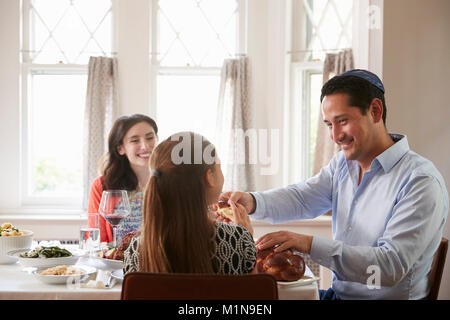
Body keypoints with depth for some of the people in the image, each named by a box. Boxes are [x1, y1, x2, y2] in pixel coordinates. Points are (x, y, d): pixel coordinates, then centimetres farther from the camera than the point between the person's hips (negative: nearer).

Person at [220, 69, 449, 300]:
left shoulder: (422, 182, -19)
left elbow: (392, 266, -26)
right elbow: (301, 197, 3)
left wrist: (311, 245, -33)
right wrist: (251, 202, -19)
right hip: (338, 293, 7)